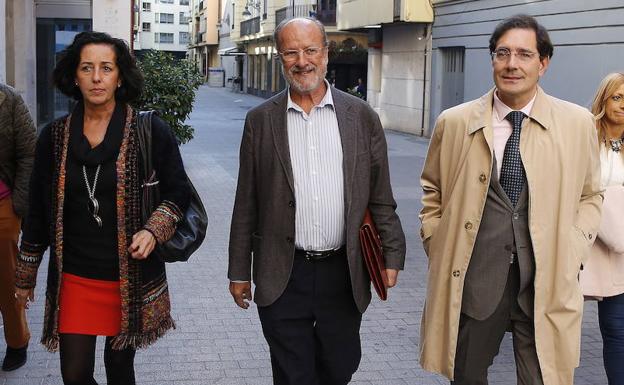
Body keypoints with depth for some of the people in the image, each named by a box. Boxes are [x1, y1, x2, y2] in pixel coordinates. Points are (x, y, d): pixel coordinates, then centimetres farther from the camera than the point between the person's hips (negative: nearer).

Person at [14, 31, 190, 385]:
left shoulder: (150, 132, -6)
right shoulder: (55, 137, 2)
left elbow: (178, 193, 2)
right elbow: (38, 212, 10)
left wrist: (154, 230, -17)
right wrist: (26, 276, 15)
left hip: (132, 277, -1)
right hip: (74, 278, 2)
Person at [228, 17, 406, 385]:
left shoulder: (362, 117, 1)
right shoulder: (261, 120, 1)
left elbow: (381, 198, 4)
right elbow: (247, 204, 4)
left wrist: (392, 256, -2)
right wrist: (239, 272, 5)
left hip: (344, 273, 1)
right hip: (283, 276, 0)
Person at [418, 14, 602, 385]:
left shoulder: (578, 123, 1)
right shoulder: (454, 122, 0)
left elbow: (590, 195, 13)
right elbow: (432, 191, 14)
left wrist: (574, 251, 0)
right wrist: (438, 250, 5)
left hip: (547, 283, 0)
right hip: (472, 280, 1)